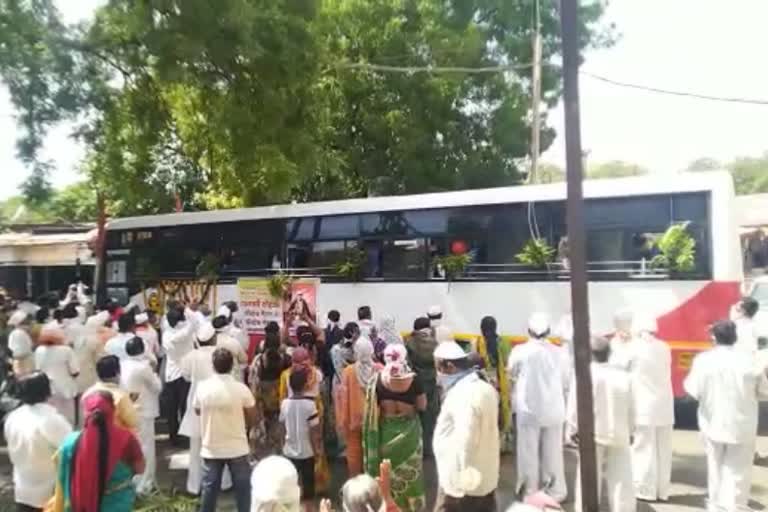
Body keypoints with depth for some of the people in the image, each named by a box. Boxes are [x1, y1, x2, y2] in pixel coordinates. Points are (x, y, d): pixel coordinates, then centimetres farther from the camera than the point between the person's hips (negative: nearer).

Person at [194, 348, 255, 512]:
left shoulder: (202, 387, -11)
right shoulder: (241, 389, -16)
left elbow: (198, 411, 7)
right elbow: (250, 417, -2)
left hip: (211, 448, 2)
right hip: (237, 447, -2)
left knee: (210, 487, 17)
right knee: (242, 487, 12)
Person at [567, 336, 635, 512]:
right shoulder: (623, 376, 4)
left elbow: (575, 404, -9)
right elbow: (631, 409, 9)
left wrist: (573, 429, 2)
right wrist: (628, 431, 21)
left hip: (593, 433, -3)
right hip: (619, 434, 3)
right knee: (621, 479, 8)